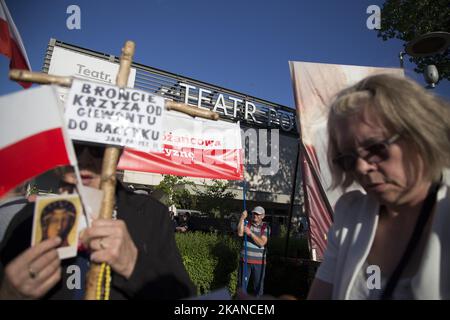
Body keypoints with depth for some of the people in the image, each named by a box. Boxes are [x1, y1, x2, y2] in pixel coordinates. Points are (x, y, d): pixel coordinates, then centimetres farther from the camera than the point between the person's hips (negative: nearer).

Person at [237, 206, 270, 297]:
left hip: (259, 262, -1)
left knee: (258, 286, 10)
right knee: (242, 284, 5)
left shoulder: (266, 228, 0)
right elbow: (240, 233, -16)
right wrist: (242, 218, -22)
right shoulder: (246, 224, 4)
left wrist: (250, 233, -22)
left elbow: (262, 243, -13)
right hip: (245, 260, 1)